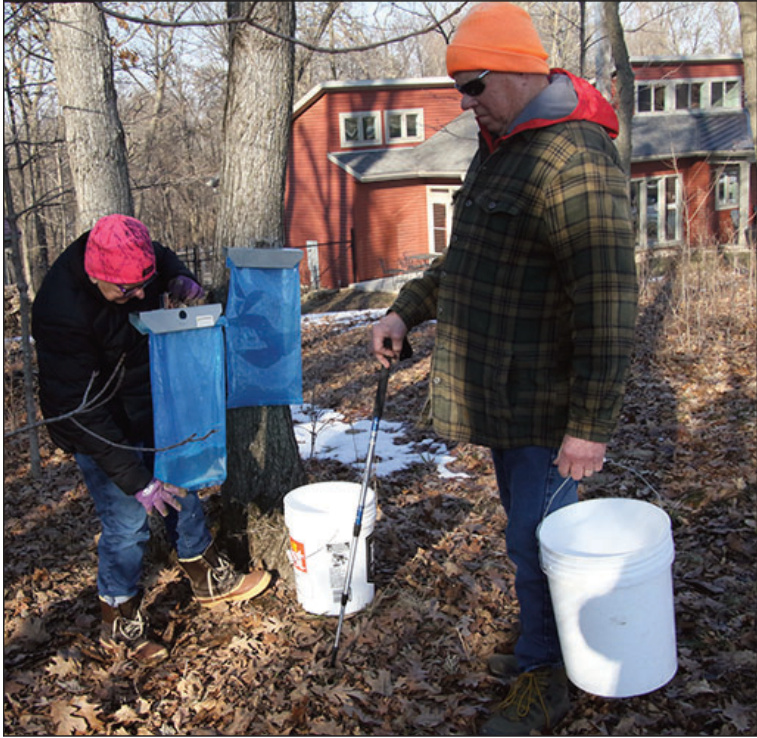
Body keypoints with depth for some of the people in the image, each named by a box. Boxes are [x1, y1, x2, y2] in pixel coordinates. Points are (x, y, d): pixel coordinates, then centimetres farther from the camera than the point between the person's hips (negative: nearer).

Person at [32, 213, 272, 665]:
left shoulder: (135, 259, -15)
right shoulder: (62, 313, -34)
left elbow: (167, 258, 13)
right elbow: (82, 411, -31)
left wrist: (181, 280, -11)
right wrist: (134, 481, -29)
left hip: (153, 407, 8)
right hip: (102, 433, -7)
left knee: (183, 488, 18)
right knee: (128, 523, -4)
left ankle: (211, 580, 40)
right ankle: (120, 623, 22)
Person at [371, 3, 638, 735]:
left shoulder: (575, 160, -21)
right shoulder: (496, 149, 12)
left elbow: (609, 305, -25)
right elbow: (463, 257, 24)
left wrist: (590, 424, -25)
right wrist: (406, 311, 15)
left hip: (545, 400, -9)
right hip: (499, 392, 9)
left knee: (535, 536, 2)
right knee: (524, 522, 20)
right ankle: (541, 646, 39)